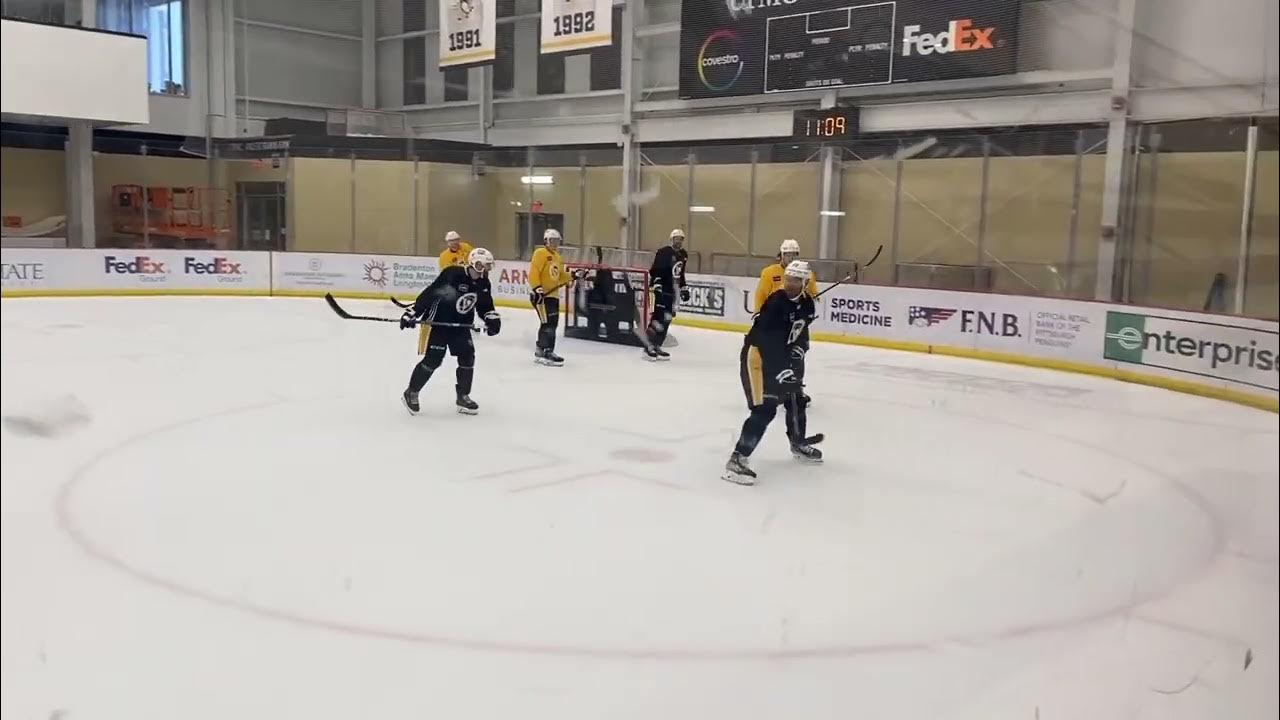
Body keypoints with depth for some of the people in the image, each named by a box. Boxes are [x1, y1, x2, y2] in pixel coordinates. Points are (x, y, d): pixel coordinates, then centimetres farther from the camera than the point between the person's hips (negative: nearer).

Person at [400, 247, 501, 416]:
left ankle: (463, 396, 15)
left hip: (460, 325, 7)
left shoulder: (483, 283, -2)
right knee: (433, 359, -9)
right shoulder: (452, 274, -24)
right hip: (437, 321, -7)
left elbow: (485, 305, 12)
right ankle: (411, 392, 9)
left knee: (467, 356, 1)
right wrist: (412, 312, -25)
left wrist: (492, 318, -6)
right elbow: (429, 293, -23)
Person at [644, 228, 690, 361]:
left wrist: (684, 288, 20)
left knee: (667, 319, 8)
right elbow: (654, 270, -19)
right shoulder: (664, 252, -14)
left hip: (672, 290, 9)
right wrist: (656, 285, -28)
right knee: (658, 317, -14)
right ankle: (648, 347, -12)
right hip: (660, 289, -9)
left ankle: (656, 346, 15)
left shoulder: (684, 255, 13)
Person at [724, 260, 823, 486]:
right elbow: (766, 342, -32)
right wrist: (781, 369, -36)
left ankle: (798, 444, 46)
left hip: (780, 356, 9)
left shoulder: (807, 304, 0)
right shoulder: (776, 302, -26)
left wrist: (796, 353, 4)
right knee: (764, 409, -18)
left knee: (795, 398, 20)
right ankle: (737, 460, -17)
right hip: (757, 355, -9)